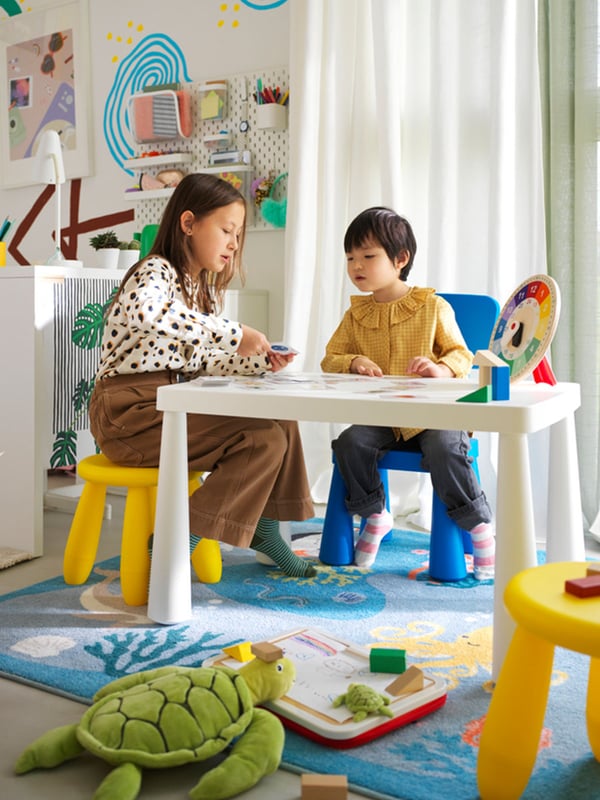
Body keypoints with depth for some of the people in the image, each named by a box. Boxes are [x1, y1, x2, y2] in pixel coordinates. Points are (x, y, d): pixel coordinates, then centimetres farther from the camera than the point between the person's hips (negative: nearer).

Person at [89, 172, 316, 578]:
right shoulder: (156, 271, -12)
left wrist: (257, 361, 1)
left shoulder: (202, 289, 17)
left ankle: (262, 527, 20)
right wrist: (235, 334, -32)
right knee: (263, 440, -18)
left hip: (173, 405, 9)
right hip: (131, 411, -9)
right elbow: (147, 312, -38)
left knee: (280, 420, 7)